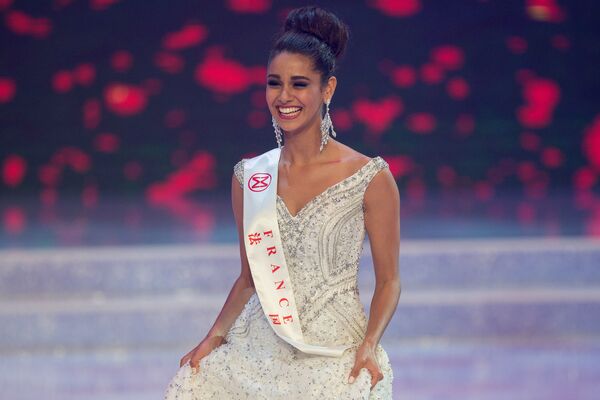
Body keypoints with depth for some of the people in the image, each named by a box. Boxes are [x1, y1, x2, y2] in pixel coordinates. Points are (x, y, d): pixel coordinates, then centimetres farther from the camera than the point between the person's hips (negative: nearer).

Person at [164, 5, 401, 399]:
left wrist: (369, 345, -12)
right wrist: (215, 336, 2)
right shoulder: (248, 177, 7)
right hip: (259, 347, 3)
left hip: (335, 352, -3)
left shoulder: (370, 178, -3)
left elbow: (388, 281, 2)